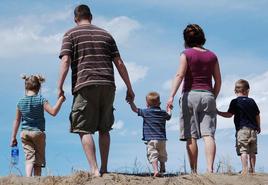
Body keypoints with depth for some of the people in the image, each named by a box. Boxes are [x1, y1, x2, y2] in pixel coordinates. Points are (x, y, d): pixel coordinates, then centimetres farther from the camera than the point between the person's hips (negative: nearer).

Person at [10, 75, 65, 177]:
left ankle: (28, 177, -22)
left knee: (29, 158, -1)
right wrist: (60, 100, -5)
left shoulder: (21, 101, 4)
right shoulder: (41, 99, -7)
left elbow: (17, 121, 7)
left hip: (24, 133, 2)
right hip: (38, 132, -2)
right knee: (38, 160, 8)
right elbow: (53, 112, -15)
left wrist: (13, 137, 12)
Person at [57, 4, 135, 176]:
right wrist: (129, 88, 17)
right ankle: (104, 169, 18)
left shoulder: (71, 34, 9)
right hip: (108, 85, 4)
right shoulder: (105, 34, 19)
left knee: (84, 130, -4)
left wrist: (60, 87, -10)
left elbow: (66, 61, -7)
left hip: (85, 85, -4)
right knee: (104, 129, 15)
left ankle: (95, 170, -16)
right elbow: (119, 63, 14)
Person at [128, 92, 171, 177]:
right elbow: (169, 116, 31)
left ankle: (156, 170, -27)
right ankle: (162, 169, 33)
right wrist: (169, 109, 50)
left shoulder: (146, 112, -3)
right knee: (162, 155, 22)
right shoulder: (163, 113, 9)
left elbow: (135, 109, 4)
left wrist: (131, 101, 17)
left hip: (150, 139, -4)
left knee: (153, 155, -11)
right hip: (162, 139, 4)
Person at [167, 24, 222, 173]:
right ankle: (210, 168, -18)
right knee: (208, 134, -5)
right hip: (208, 95, 2)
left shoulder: (186, 54, 1)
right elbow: (218, 81, 11)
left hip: (190, 94, -2)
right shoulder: (212, 56, 11)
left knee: (191, 137, 0)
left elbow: (180, 75, -12)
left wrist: (172, 96, -18)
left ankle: (194, 171, -1)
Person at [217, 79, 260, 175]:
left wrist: (218, 112, 5)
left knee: (243, 150, -9)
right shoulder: (252, 101, 11)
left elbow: (229, 114, -6)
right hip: (253, 129, 4)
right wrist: (258, 127, 29)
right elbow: (257, 116, 16)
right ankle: (252, 169, 12)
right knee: (252, 151, 11)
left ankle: (245, 169, -19)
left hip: (242, 129, -4)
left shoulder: (235, 102, -2)